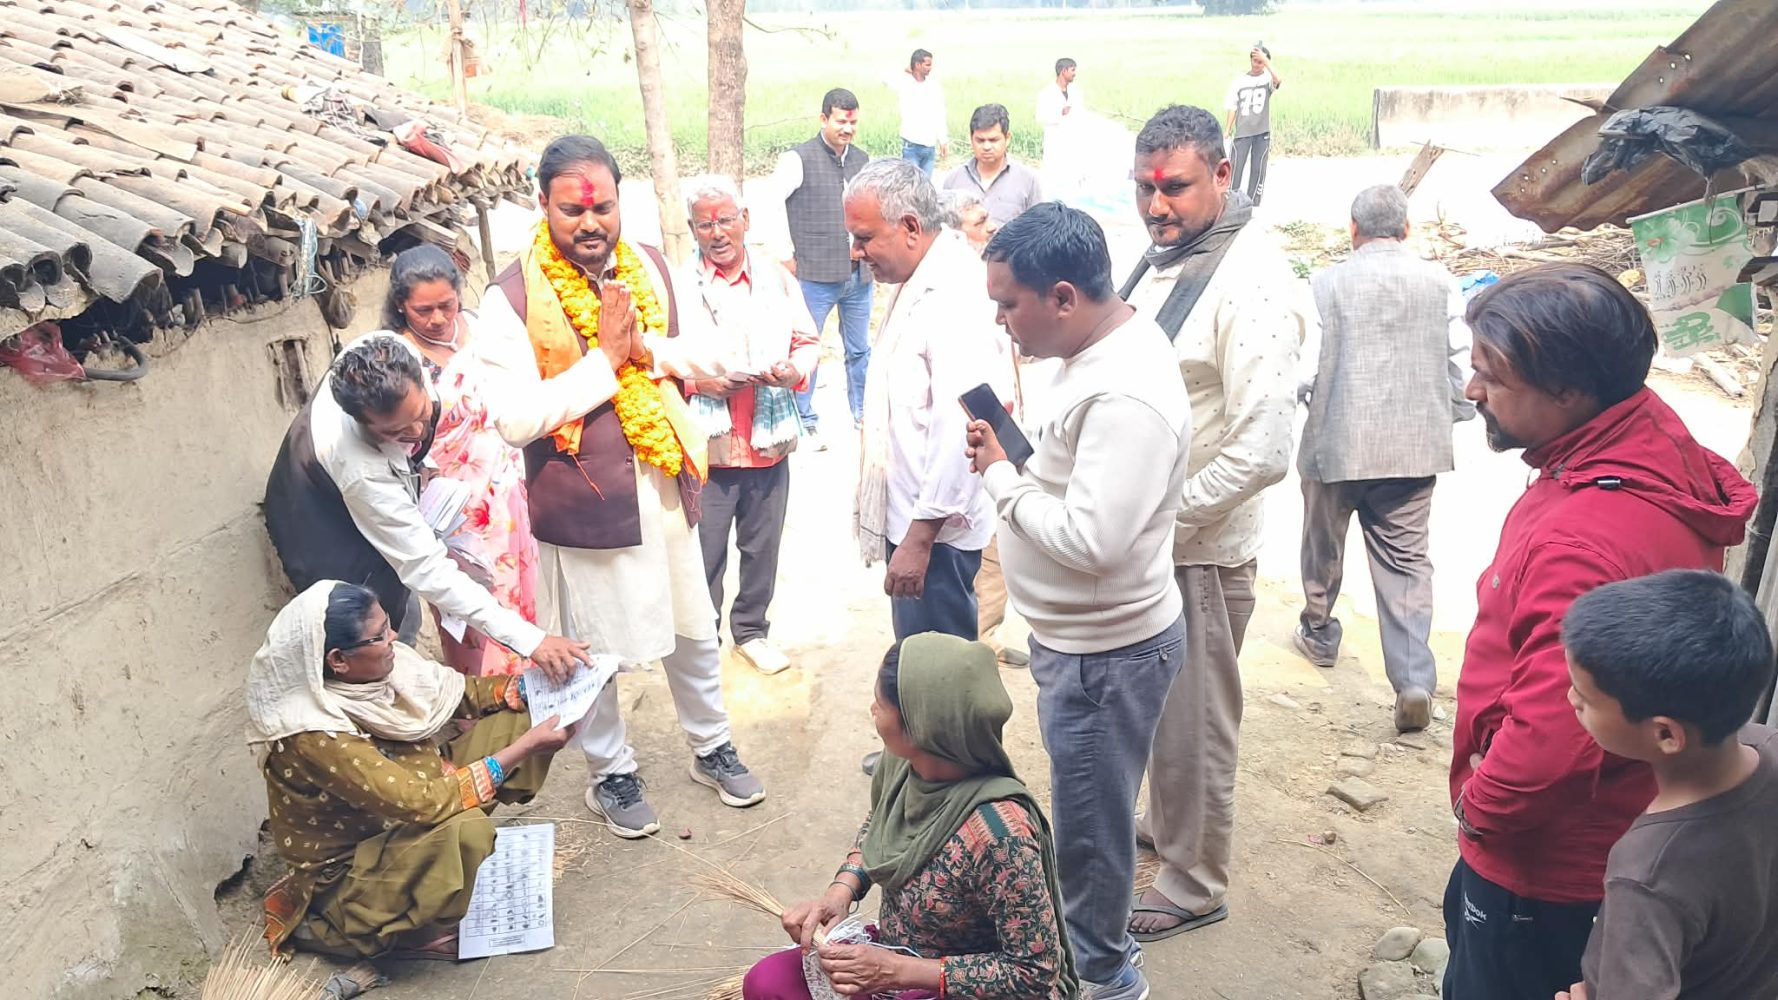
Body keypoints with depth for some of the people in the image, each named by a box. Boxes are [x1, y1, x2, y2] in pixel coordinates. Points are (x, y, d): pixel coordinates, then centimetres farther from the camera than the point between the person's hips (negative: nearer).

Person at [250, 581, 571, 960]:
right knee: (464, 830, -38)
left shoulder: (372, 669, -13)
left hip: (399, 813, 8)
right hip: (346, 870, -8)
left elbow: (458, 692, 0)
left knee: (516, 717, -2)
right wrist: (522, 750, -30)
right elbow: (423, 802, -35)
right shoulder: (315, 735, -34)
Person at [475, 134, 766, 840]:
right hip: (582, 502, -5)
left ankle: (711, 747, 41)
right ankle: (610, 775, 34)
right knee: (593, 651, 11)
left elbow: (706, 357, 4)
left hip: (666, 484, 5)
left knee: (694, 629, 19)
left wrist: (646, 347, -15)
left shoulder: (650, 266, 1)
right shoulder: (513, 297, -15)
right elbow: (515, 419, -23)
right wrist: (604, 357, -22)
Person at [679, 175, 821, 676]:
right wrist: (697, 382, -19)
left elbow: (808, 340, 10)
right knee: (704, 554, 7)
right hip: (705, 446, -3)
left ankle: (751, 630, 34)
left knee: (762, 548, 15)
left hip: (769, 442, 3)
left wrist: (795, 369, -10)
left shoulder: (777, 279, 6)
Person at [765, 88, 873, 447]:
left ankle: (862, 412, 29)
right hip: (815, 277, -5)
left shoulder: (862, 160, 10)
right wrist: (785, 255, -10)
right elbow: (766, 204, -10)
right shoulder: (799, 159, -7)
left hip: (859, 277, 5)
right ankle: (805, 421, 17)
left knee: (860, 350, 14)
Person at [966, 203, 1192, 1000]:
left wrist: (1001, 475, -21)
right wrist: (1015, 458, 1)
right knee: (1087, 809, 26)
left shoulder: (1125, 396, -29)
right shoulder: (1101, 346, 3)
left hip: (1105, 652, -10)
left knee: (1089, 822, 9)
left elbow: (1088, 541, -32)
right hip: (1078, 636, 10)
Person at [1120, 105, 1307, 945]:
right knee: (1156, 703, 24)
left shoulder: (1251, 283, -21)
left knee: (1191, 718, 7)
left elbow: (1262, 452, -26)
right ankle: (1164, 823, 46)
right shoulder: (1164, 254, 7)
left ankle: (1193, 882, 26)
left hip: (1200, 546, -8)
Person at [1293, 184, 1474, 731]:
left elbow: (1303, 372, -11)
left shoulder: (1329, 283, -8)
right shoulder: (1440, 283, -1)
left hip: (1336, 444, -2)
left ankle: (1319, 633, 41)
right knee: (1406, 560, 6)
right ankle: (1414, 679, -4)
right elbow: (1463, 367, 0)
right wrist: (1450, 419, 17)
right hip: (1416, 446, 2)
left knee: (1324, 544, 21)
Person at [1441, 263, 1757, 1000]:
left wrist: (1479, 807, -17)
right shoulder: (1662, 457, -4)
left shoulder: (1586, 538, -35)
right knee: (1469, 924, 29)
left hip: (1547, 861, -9)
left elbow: (1548, 743, -39)